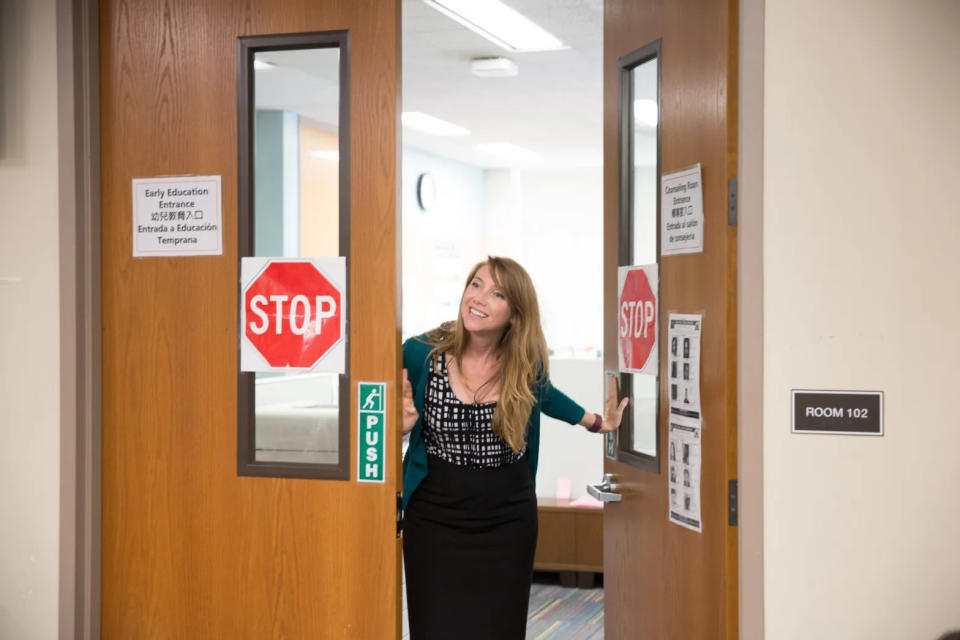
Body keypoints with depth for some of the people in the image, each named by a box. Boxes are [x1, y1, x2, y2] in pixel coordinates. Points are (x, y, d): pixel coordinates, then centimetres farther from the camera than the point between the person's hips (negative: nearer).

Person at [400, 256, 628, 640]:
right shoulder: (420, 352, -14)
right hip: (434, 518, -2)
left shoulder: (527, 362, -6)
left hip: (507, 521, 2)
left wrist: (594, 422, 18)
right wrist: (399, 425, -17)